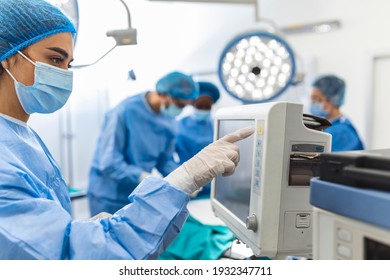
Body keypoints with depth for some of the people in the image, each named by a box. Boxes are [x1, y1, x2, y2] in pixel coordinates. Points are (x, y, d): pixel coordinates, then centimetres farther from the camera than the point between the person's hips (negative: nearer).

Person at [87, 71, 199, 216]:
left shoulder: (169, 122, -1)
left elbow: (165, 161, 7)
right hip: (109, 197, -6)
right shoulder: (124, 112, -21)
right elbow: (109, 163, -23)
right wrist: (143, 177, -31)